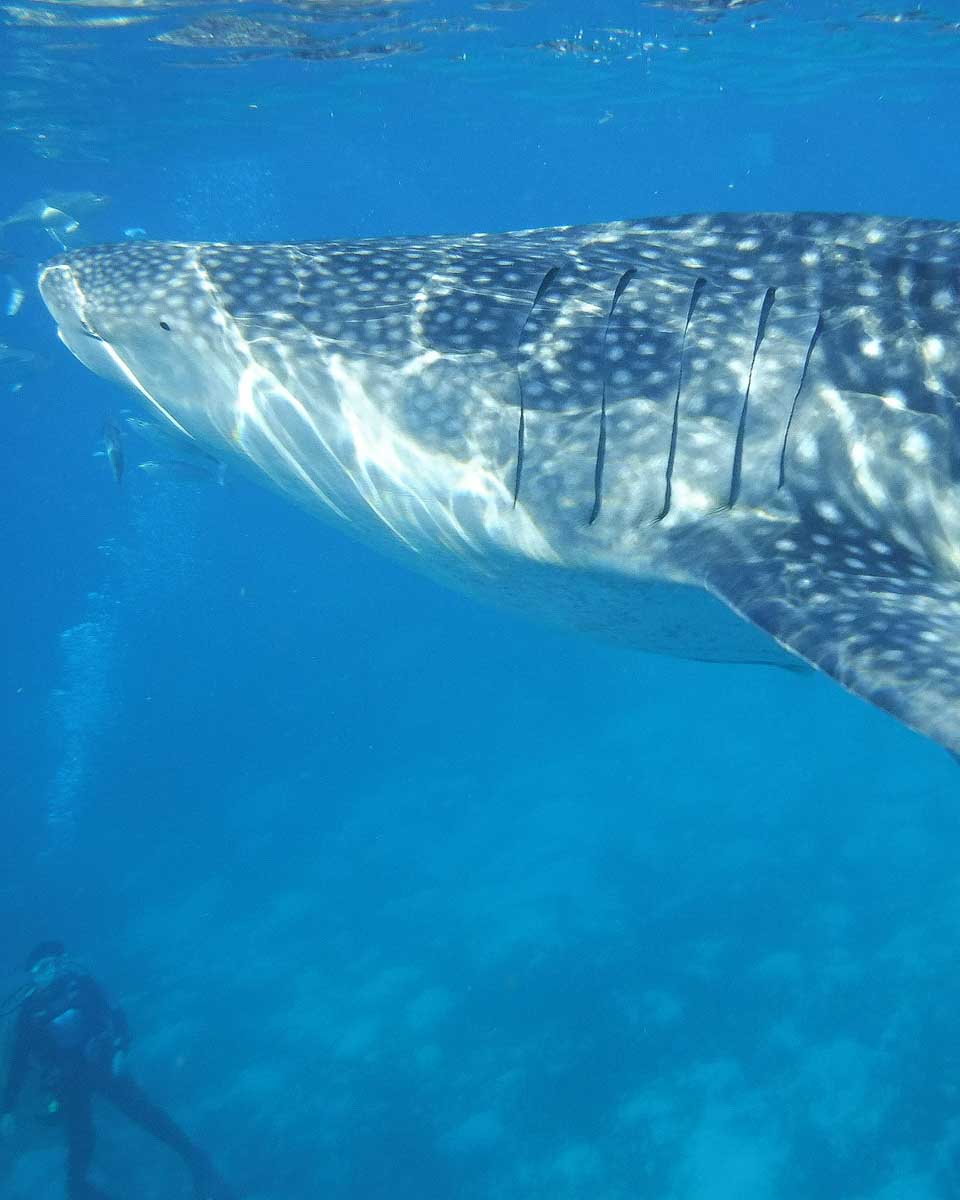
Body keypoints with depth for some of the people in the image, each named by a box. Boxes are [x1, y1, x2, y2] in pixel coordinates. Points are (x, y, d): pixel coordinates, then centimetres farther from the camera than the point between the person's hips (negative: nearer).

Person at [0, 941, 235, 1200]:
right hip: (68, 1082, 0)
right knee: (82, 1142, 0)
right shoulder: (30, 1012, -10)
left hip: (101, 1065, 0)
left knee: (144, 1111, -8)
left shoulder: (82, 985, -10)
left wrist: (118, 1050, -19)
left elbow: (111, 1016, -2)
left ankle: (196, 1159, 2)